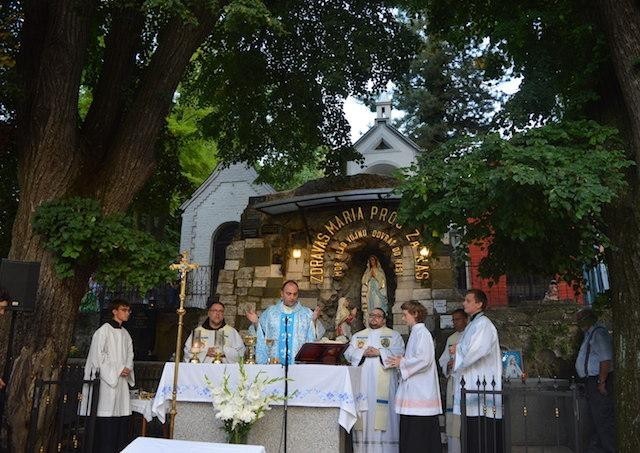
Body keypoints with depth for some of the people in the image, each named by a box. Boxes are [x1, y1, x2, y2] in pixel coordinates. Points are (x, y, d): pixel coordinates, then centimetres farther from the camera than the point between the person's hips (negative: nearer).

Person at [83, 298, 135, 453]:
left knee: (122, 416, 4)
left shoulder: (125, 334, 15)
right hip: (107, 380, -6)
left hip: (122, 381, 6)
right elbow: (98, 355, -10)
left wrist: (128, 368, -1)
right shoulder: (104, 330, -5)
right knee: (106, 417, -7)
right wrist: (117, 370, -13)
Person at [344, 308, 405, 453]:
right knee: (363, 412, -1)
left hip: (383, 383, -2)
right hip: (362, 382, 2)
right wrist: (363, 352, -11)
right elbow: (348, 354, 7)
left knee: (382, 414, -6)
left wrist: (379, 352, -15)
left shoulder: (394, 335, 11)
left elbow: (399, 353, -5)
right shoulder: (357, 336, 19)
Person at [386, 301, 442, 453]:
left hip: (420, 391, -9)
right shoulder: (416, 332, 16)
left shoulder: (421, 332, -12)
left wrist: (402, 363, -11)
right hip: (415, 389, 9)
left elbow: (424, 359, -21)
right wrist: (402, 360, 7)